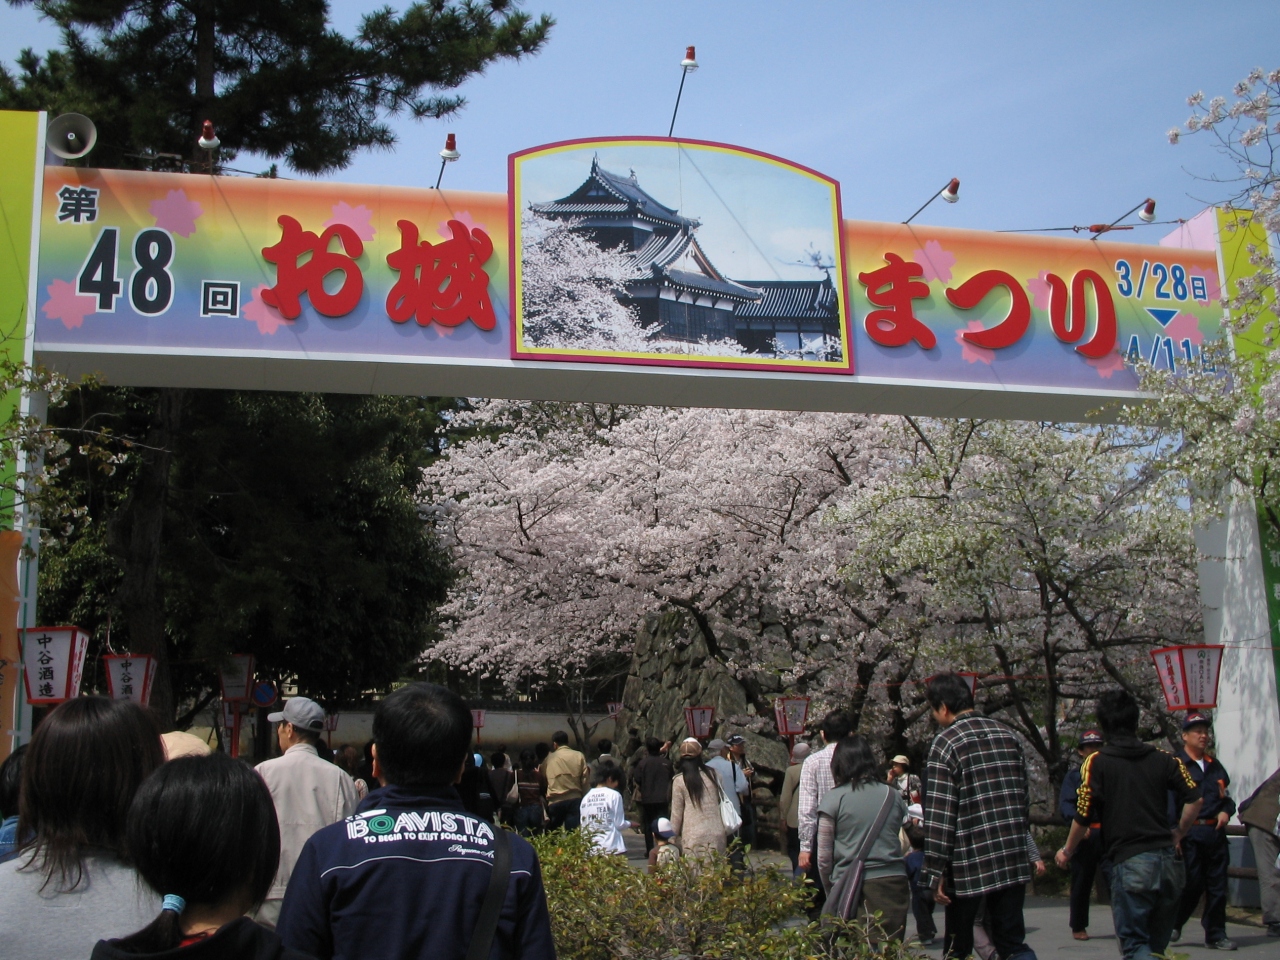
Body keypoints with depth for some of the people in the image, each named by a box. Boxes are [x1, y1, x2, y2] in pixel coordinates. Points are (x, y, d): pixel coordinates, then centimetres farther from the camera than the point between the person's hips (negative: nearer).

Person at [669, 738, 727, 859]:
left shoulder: (679, 780, -3)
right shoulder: (713, 774, 7)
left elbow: (676, 813, 1)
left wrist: (672, 836, 11)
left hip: (693, 835, -3)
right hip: (717, 833, 4)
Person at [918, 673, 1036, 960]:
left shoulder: (946, 742, -9)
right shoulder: (1008, 735, 9)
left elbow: (940, 813, -13)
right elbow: (1024, 798, 14)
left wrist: (935, 871, -10)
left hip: (969, 862, -5)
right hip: (1013, 860, 5)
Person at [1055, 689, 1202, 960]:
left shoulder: (1096, 763, -4)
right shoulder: (1163, 759, 7)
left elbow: (1083, 818, -5)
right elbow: (1195, 799, 4)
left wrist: (1067, 852, 11)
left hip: (1130, 862, -4)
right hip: (1168, 861, 5)